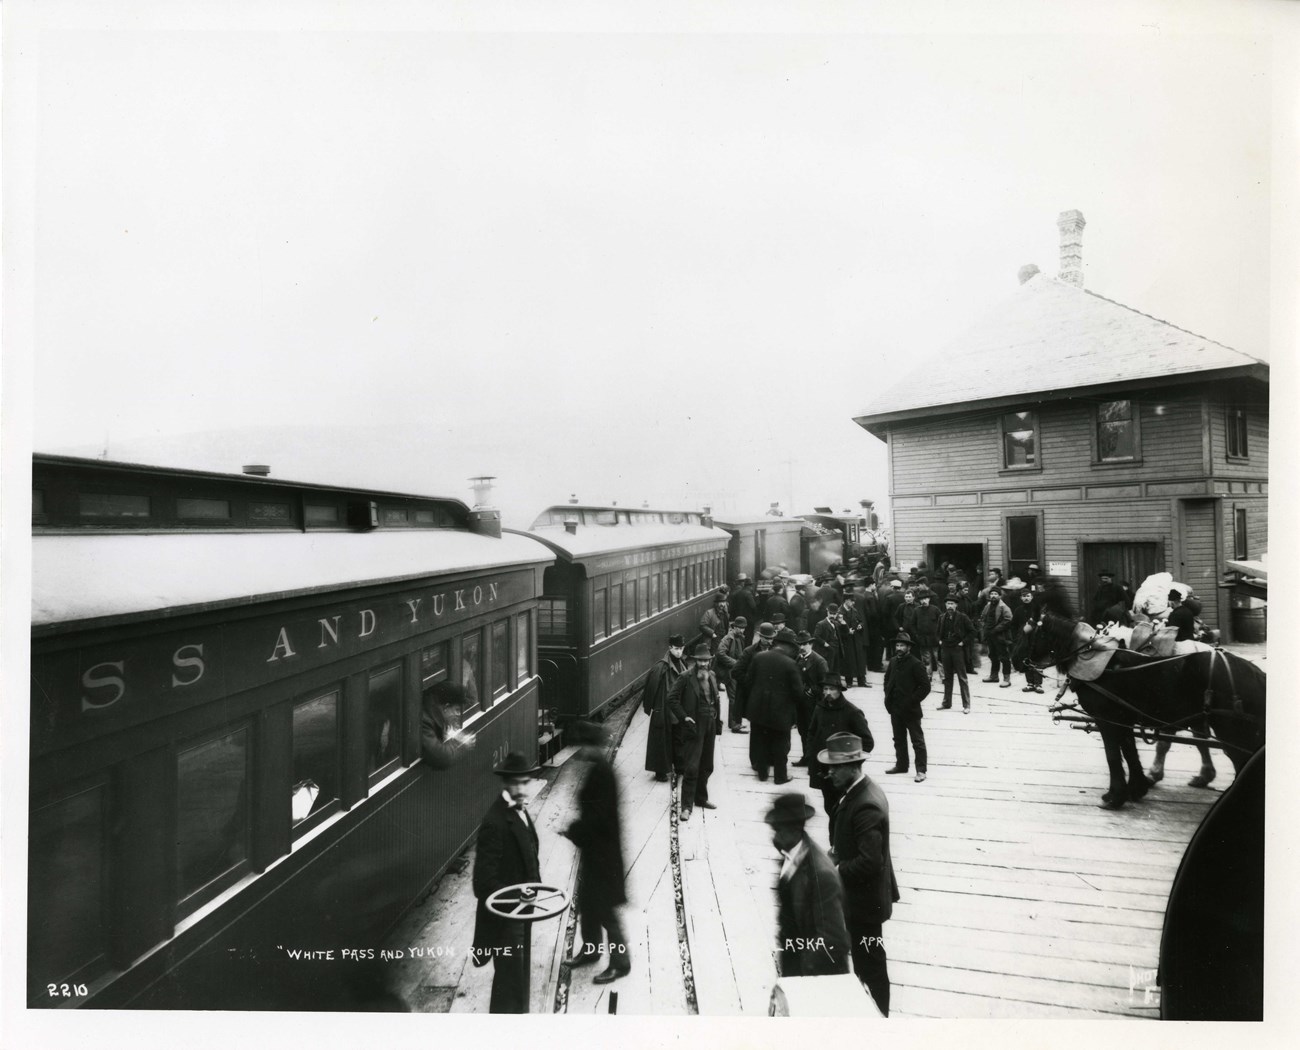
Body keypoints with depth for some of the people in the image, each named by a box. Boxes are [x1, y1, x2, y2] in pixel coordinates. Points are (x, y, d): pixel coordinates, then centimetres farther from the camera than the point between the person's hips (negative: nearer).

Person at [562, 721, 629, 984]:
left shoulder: (602, 773, -25)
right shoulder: (597, 769, 4)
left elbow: (598, 816, -26)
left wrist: (573, 831, -16)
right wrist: (576, 829, 5)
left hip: (602, 851, -9)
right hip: (594, 848, 9)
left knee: (604, 909, 3)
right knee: (587, 902, 22)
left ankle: (620, 962, 17)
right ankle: (590, 949, 39)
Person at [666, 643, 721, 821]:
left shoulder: (712, 676, 8)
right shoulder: (687, 678, -13)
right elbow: (671, 698, -13)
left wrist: (716, 714, 10)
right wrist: (684, 717, -15)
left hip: (710, 726, 7)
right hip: (694, 727, -7)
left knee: (706, 767, 16)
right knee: (691, 768, -7)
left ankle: (701, 798, 32)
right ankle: (686, 806, 0)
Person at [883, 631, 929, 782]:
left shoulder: (915, 664, -15)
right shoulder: (893, 662, 5)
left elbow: (925, 686, -16)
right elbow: (887, 679, 20)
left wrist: (912, 701, -17)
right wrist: (888, 696, 8)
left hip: (910, 710, -7)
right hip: (895, 709, 7)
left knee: (917, 740, 3)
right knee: (899, 739, 18)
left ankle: (921, 770, 9)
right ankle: (901, 765, 31)